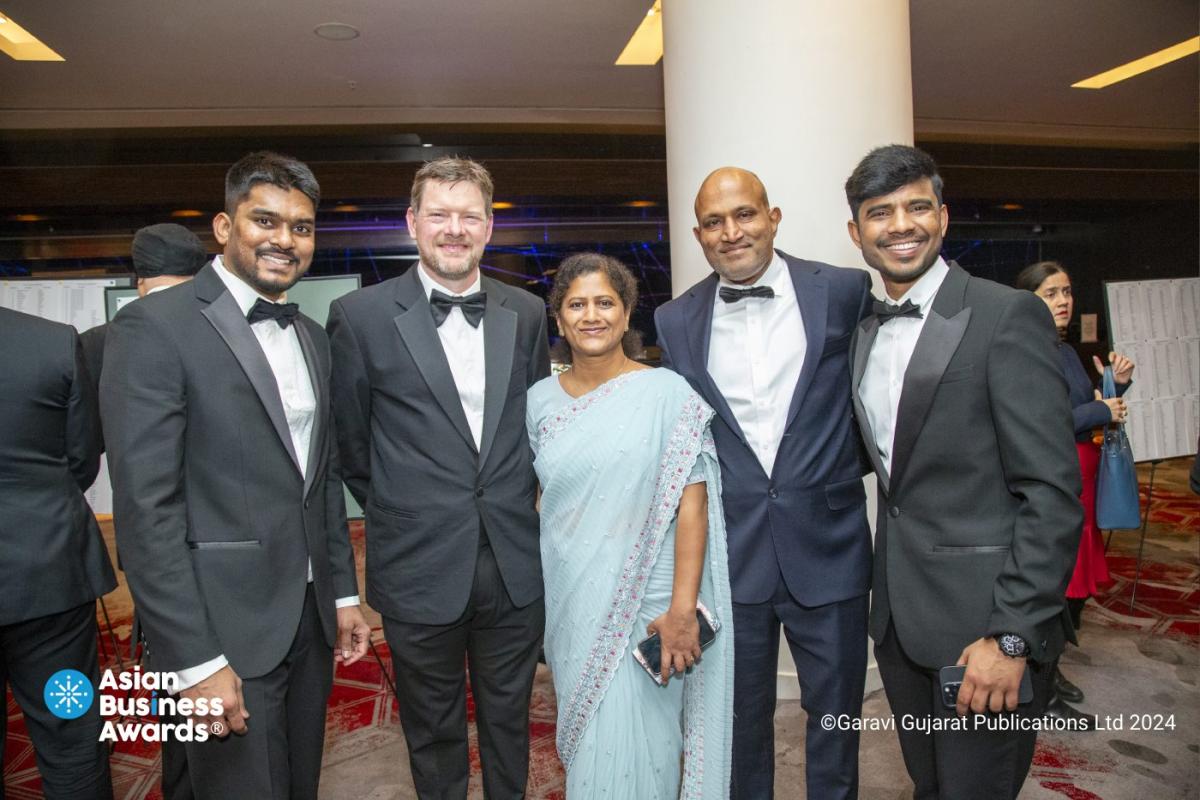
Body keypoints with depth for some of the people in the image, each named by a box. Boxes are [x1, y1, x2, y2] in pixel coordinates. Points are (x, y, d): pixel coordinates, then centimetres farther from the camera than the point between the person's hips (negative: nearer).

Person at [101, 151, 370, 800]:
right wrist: (195, 661, -18)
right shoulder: (154, 326, -12)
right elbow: (145, 510, -16)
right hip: (225, 626, -6)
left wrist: (344, 594, 13)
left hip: (311, 618, 7)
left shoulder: (311, 337, 10)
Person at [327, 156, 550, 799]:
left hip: (515, 567, 3)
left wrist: (513, 504, 9)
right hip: (420, 570, -2)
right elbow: (350, 441, 2)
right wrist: (397, 514, 6)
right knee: (434, 734, 18)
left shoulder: (526, 313, 3)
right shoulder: (361, 316, -7)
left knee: (509, 722, 21)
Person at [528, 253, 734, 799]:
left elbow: (691, 504, -12)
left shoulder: (666, 393, -9)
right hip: (568, 605, 4)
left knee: (631, 750, 4)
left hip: (643, 605, -4)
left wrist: (682, 609, -16)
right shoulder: (540, 400, 4)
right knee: (586, 743, 17)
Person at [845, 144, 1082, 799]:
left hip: (984, 621, -6)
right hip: (899, 617, 6)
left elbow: (1053, 492, -16)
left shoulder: (1007, 315, -12)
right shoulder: (863, 333, 9)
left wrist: (1013, 636, -18)